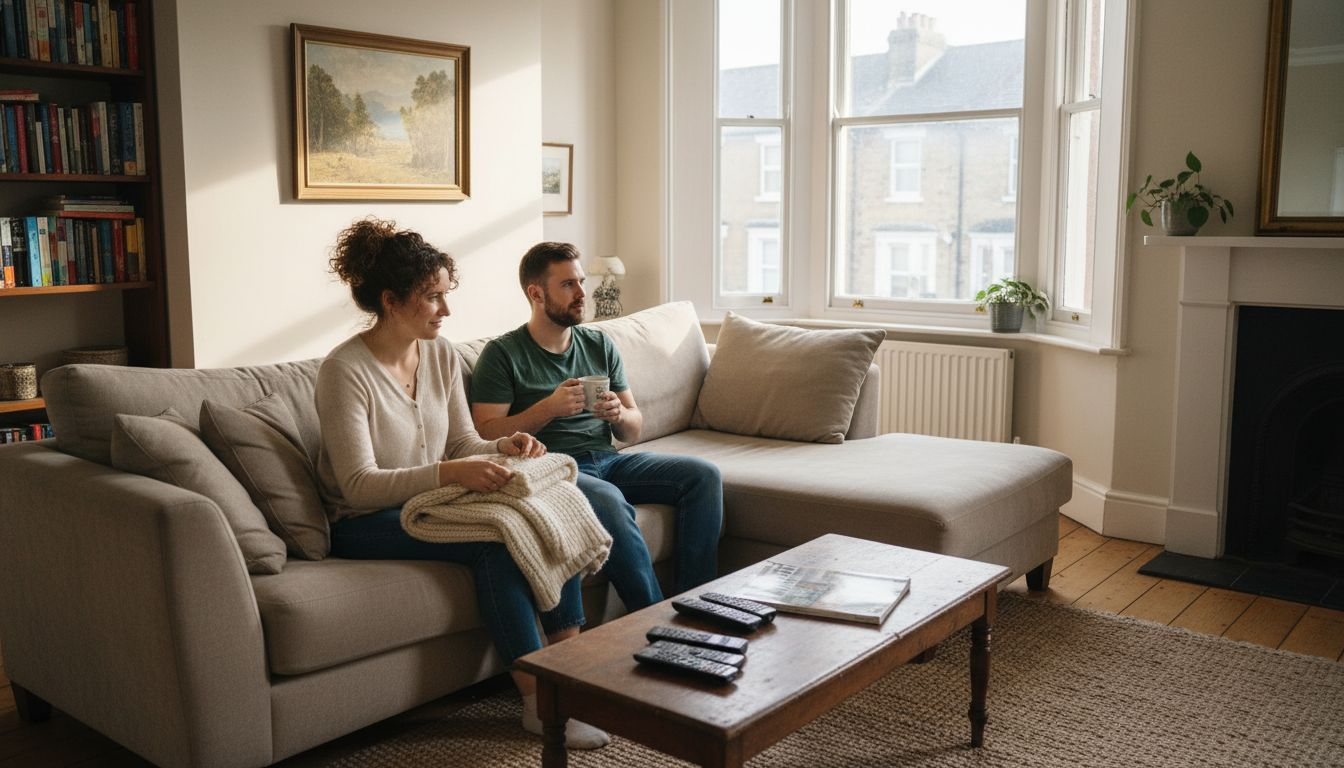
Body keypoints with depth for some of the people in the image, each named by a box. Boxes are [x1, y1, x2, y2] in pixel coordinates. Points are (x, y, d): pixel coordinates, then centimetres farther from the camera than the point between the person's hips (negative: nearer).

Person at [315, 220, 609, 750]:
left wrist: (503, 446, -14)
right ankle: (538, 701, -22)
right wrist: (449, 473, -35)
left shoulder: (440, 354, 3)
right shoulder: (345, 370, -18)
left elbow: (463, 443, 9)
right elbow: (359, 486, -23)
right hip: (368, 524, -6)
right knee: (496, 536, -30)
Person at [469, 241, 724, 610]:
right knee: (608, 500, -37)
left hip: (607, 459, 6)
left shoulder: (599, 345, 17)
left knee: (703, 474, -13)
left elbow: (634, 429, 16)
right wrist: (549, 407, -17)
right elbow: (485, 436, -8)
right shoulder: (502, 354, 1)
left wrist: (618, 414, -7)